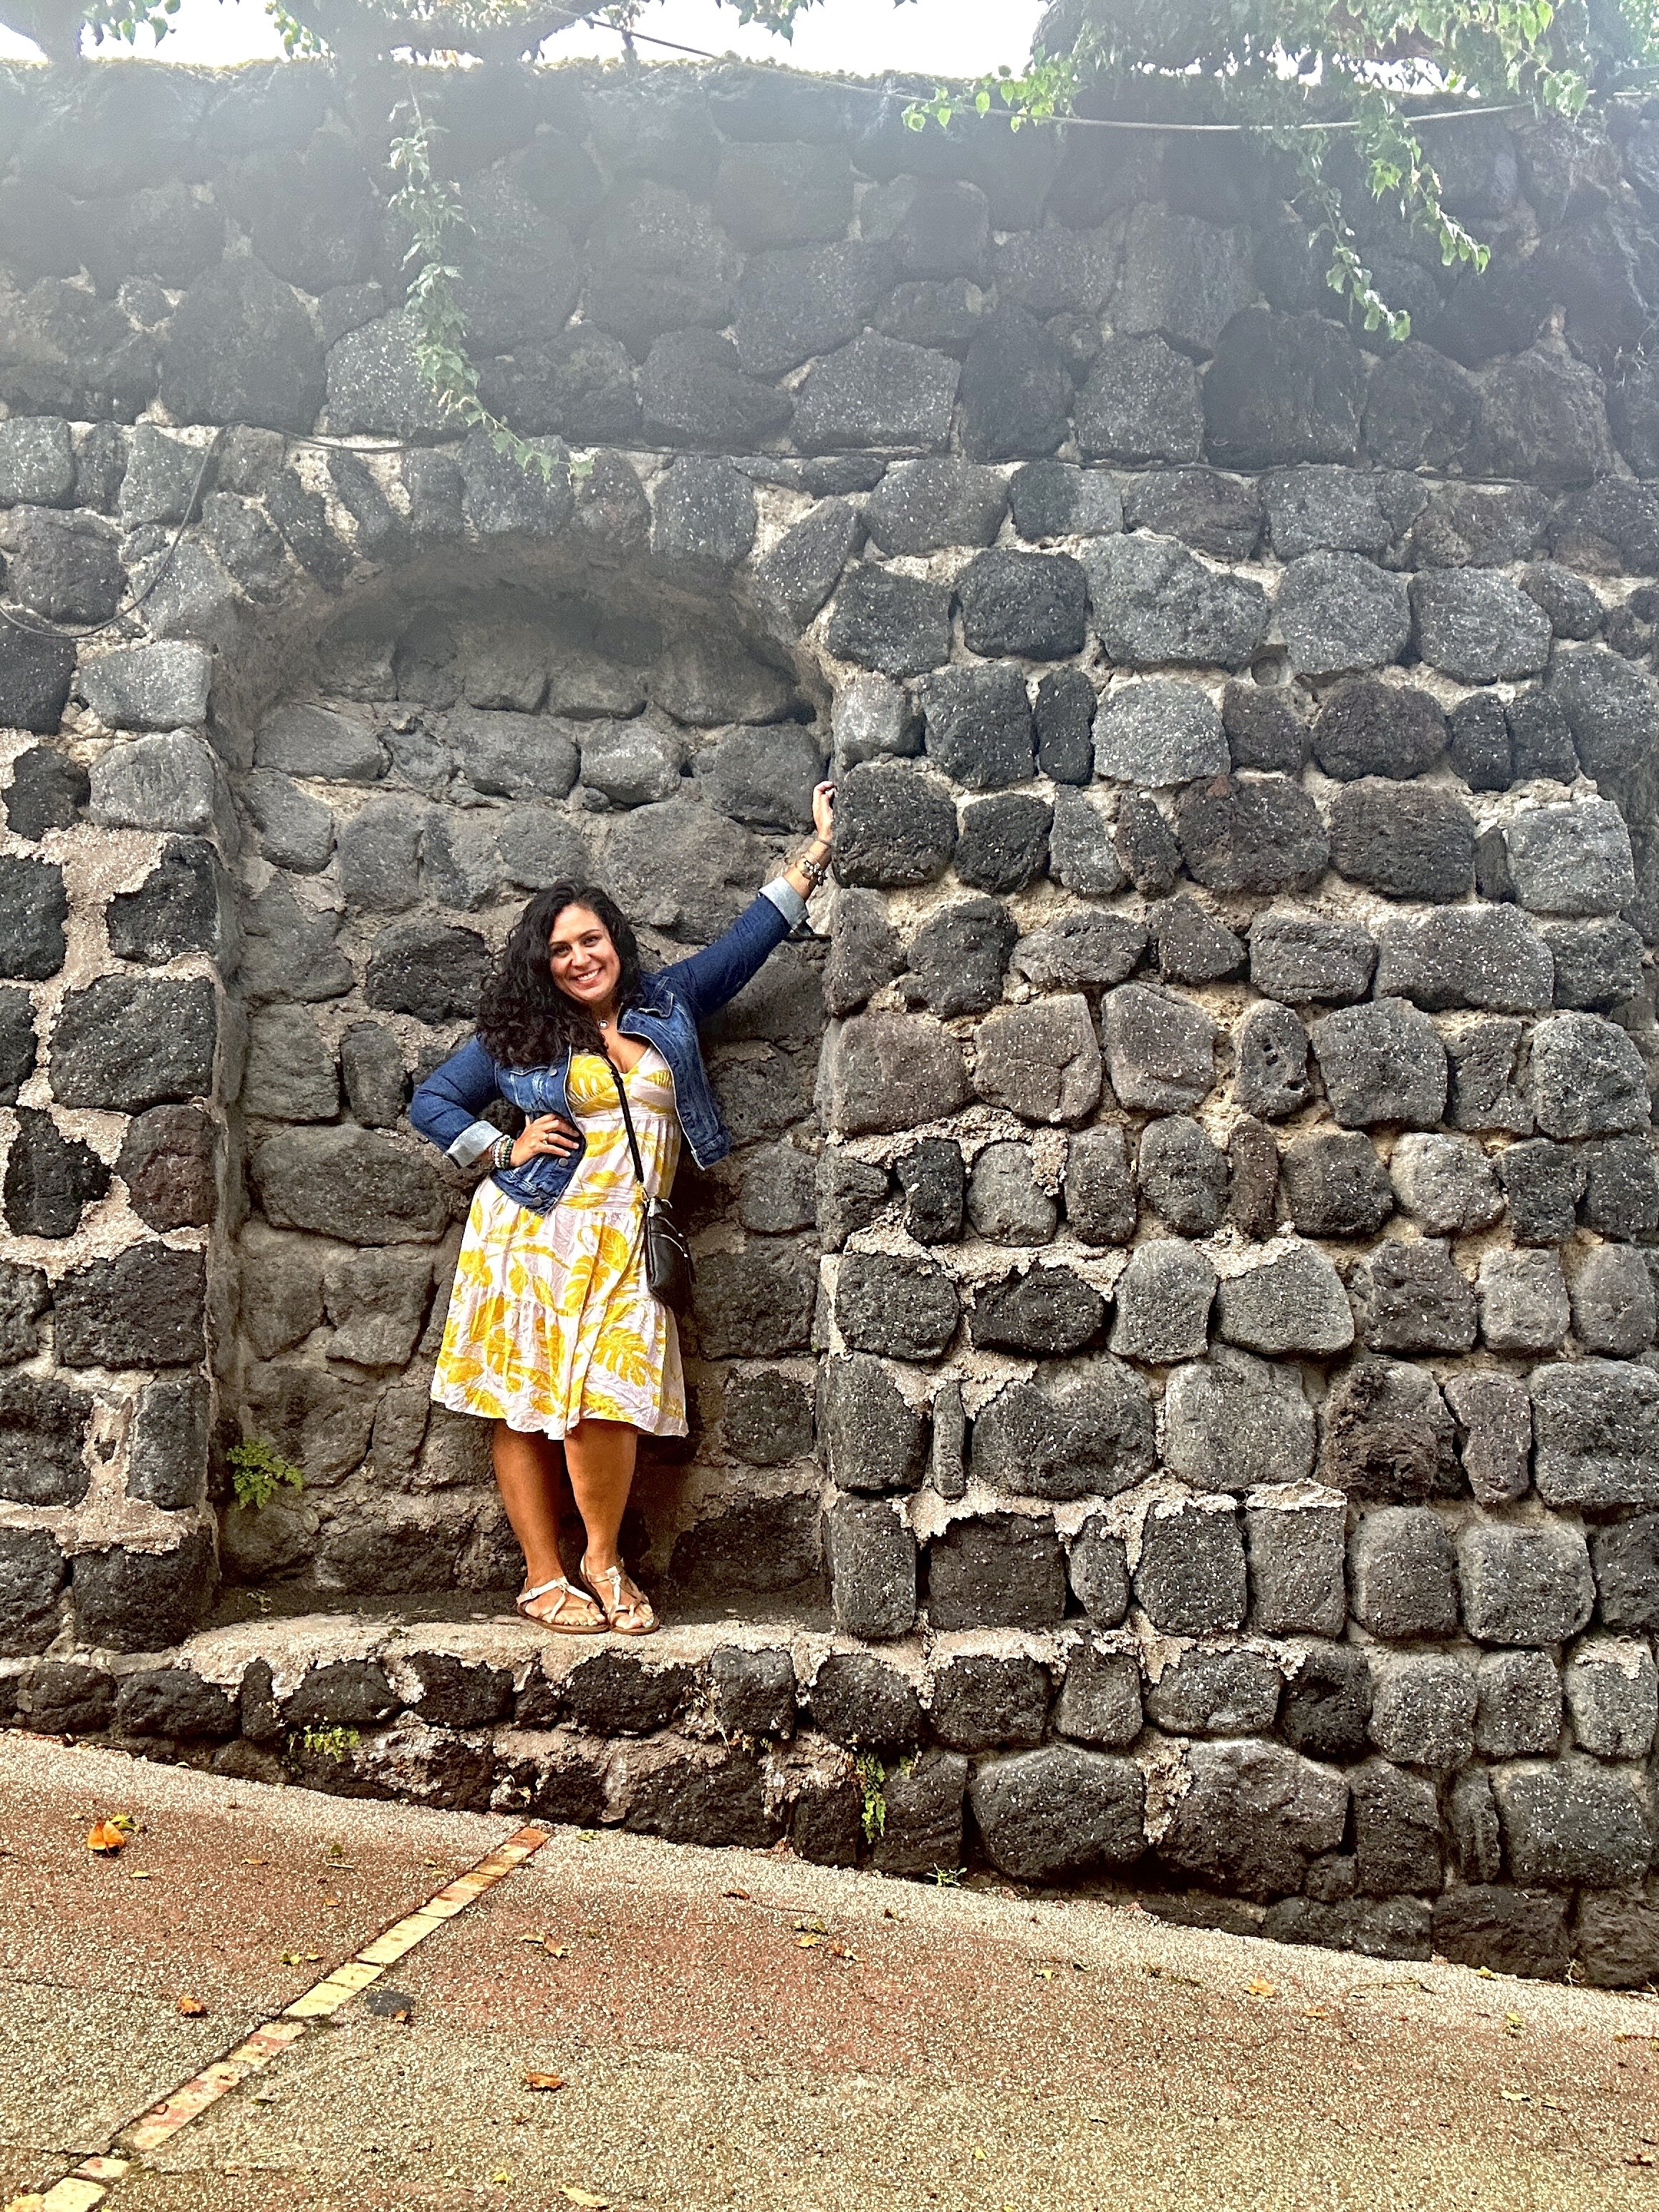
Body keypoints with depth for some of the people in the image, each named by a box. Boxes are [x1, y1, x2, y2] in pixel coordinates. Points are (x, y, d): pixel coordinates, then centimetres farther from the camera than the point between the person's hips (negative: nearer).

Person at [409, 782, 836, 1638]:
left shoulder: (668, 1007, 13)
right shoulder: (516, 1036, 7)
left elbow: (749, 936, 15)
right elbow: (431, 1102, 14)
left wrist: (818, 849, 13)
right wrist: (506, 1150, 1)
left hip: (620, 1244, 1)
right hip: (532, 1236, -1)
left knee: (606, 1404, -12)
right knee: (522, 1403, -2)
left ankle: (603, 1559, 7)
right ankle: (544, 1575, 5)